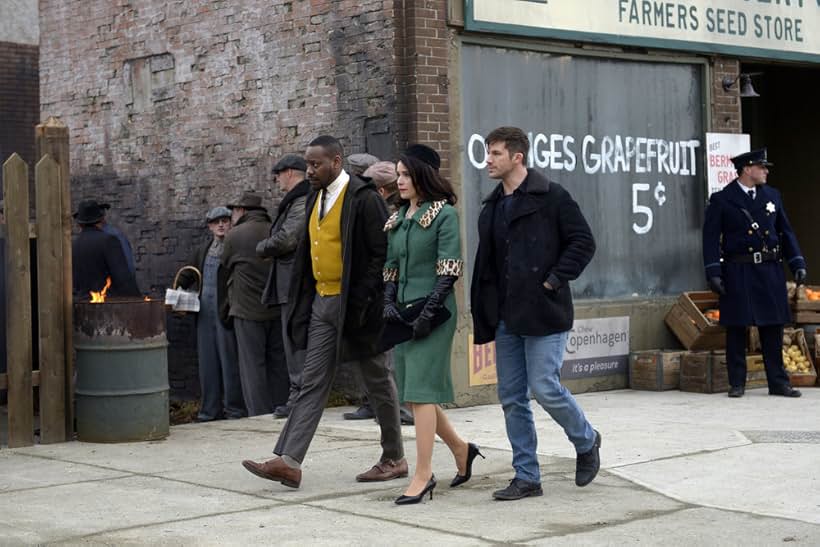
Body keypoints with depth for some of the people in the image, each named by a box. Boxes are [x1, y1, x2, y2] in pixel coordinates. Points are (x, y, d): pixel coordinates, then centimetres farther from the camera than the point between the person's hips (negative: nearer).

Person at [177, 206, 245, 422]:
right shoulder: (202, 250, 17)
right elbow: (187, 275, 23)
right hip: (205, 314, 6)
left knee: (229, 362, -3)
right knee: (207, 363, 9)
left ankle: (234, 410, 5)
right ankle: (210, 410, 16)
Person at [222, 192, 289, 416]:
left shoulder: (235, 235, -8)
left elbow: (226, 265, 5)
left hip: (248, 311, -5)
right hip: (278, 309, 5)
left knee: (253, 366, 0)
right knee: (278, 365, 11)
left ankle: (259, 416, -1)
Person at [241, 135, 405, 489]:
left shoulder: (363, 198, -13)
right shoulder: (316, 197, 12)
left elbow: (382, 254, -15)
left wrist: (362, 302, -19)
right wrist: (304, 300, 11)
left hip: (355, 305, -7)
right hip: (322, 302, 7)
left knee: (378, 381, 7)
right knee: (313, 383, 2)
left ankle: (394, 459, 20)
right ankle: (288, 461, -3)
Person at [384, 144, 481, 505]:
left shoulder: (444, 214, -5)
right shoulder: (397, 219, 16)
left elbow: (449, 270, -11)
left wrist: (428, 312, -17)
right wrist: (389, 302, 2)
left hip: (433, 312, -7)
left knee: (420, 392, -11)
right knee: (414, 395, 9)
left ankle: (423, 475, -7)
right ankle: (461, 448, 27)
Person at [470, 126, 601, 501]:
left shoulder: (551, 197, -5)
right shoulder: (492, 207, 15)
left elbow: (583, 242, -7)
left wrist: (554, 280, -14)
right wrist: (484, 317, 13)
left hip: (544, 313, -7)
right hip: (506, 317, 7)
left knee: (545, 388, -10)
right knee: (511, 398, 5)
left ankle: (586, 442, 18)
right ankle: (526, 477, 14)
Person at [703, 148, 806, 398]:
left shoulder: (772, 196, 13)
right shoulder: (721, 200, -1)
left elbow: (786, 232, 15)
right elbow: (711, 238, -3)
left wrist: (798, 263, 6)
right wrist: (713, 273, -11)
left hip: (770, 271, 4)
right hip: (738, 273, -4)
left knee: (773, 327, 5)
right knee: (736, 328, 0)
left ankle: (778, 382, 11)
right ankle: (737, 383, 9)